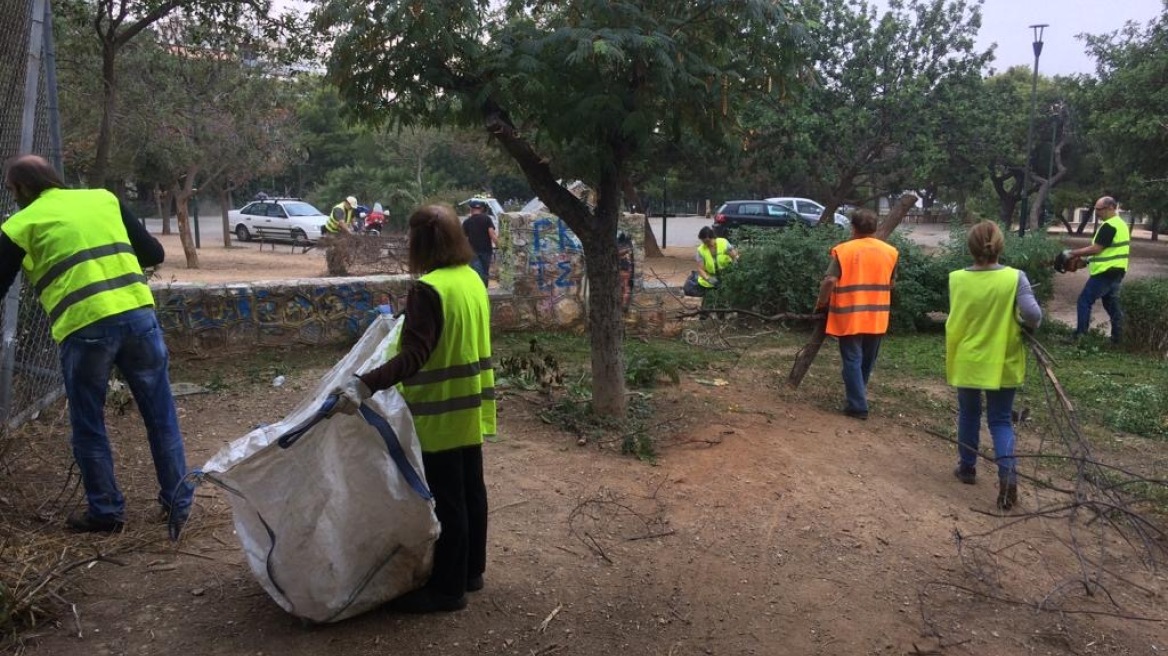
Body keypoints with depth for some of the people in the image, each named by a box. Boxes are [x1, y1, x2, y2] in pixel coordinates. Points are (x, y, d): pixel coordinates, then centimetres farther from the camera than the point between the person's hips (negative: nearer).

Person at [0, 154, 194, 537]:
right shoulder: (103, 199, 18)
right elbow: (155, 254, 18)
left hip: (84, 329, -3)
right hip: (138, 314, 3)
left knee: (88, 428, 15)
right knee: (161, 416, 13)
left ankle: (106, 512, 23)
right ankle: (178, 503, 21)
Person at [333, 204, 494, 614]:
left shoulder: (428, 289, -21)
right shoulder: (473, 279, 6)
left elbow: (415, 356, -28)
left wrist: (364, 385, -35)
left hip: (442, 413, -9)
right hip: (471, 407, 9)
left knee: (446, 500, 2)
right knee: (471, 490, 17)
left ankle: (448, 588, 13)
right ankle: (471, 571, 30)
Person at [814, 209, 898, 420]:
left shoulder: (843, 250, -9)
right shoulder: (890, 252, 4)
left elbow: (830, 281, -15)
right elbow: (891, 283, 14)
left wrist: (821, 302, 0)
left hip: (850, 317, -4)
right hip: (877, 317, 4)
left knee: (852, 361, 2)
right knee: (867, 361, 18)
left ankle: (858, 406, 0)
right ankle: (858, 397, 33)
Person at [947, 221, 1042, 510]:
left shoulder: (957, 279, -10)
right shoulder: (1015, 278, -13)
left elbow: (954, 324, -5)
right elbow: (1032, 314, -20)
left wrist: (951, 358, 7)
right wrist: (1031, 326, 1)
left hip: (968, 361, 1)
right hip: (1002, 362, -1)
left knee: (969, 415, 20)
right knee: (1001, 420, 10)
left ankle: (967, 468, 33)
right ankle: (1007, 474, -8)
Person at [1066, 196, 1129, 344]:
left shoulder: (1109, 226, -18)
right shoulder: (1121, 223, 15)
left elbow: (1096, 249, -21)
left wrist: (1072, 253, -14)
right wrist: (1091, 259, 16)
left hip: (1105, 272, -10)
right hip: (1116, 271, 10)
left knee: (1085, 301, -5)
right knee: (1112, 303, 15)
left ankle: (1080, 335, -6)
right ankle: (1118, 337, 17)